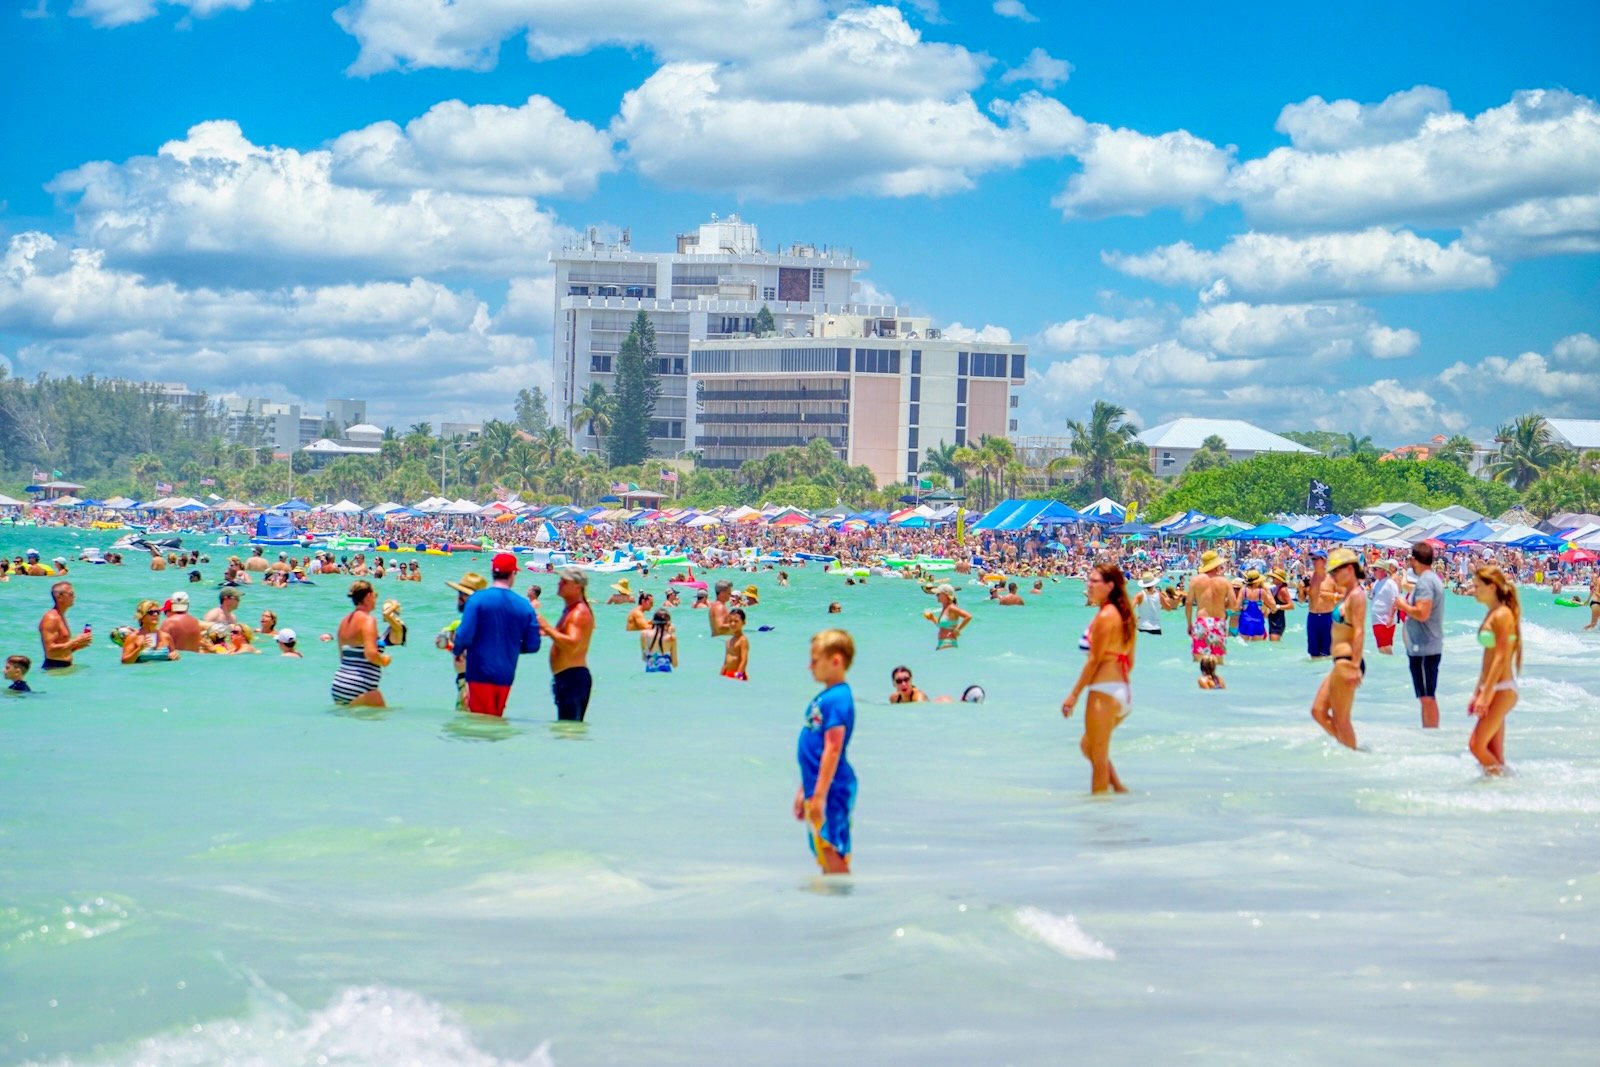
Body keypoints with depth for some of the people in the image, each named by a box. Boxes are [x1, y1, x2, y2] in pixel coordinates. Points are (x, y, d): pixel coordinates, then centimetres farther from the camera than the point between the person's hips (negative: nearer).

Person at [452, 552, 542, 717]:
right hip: (506, 675, 4)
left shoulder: (477, 599, -11)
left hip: (480, 674, -4)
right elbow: (532, 645, 2)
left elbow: (464, 636, -17)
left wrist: (457, 651, 5)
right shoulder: (525, 606, -1)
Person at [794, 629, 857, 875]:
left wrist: (819, 795, -23)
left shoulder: (837, 698, -16)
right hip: (817, 790, 10)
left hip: (830, 790, -10)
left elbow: (833, 749, -21)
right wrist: (804, 790, 24)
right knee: (826, 859, 14)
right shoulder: (823, 697, 14)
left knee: (834, 858, -9)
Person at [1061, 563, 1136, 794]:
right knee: (1088, 745, 25)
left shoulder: (1104, 616, -14)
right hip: (1125, 691, 9)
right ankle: (1118, 787, 22)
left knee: (1098, 757, 0)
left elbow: (1094, 660, -15)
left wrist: (1074, 694, -10)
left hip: (1104, 689, -9)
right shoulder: (1124, 615, 12)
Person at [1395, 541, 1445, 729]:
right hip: (1428, 647, 11)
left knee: (1427, 697, -7)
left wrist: (1403, 605, -12)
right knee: (1427, 696, 17)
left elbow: (1422, 613, -27)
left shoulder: (1424, 581, -18)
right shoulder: (1434, 577, 14)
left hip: (1423, 649, -11)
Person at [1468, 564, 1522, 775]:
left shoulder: (1502, 615, -14)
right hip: (1493, 689, 10)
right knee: (1494, 754, 8)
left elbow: (1501, 657, -19)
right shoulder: (1491, 614, 15)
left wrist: (1486, 694, -22)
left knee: (1477, 744, -12)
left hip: (1502, 690, -10)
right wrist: (1477, 693, 21)